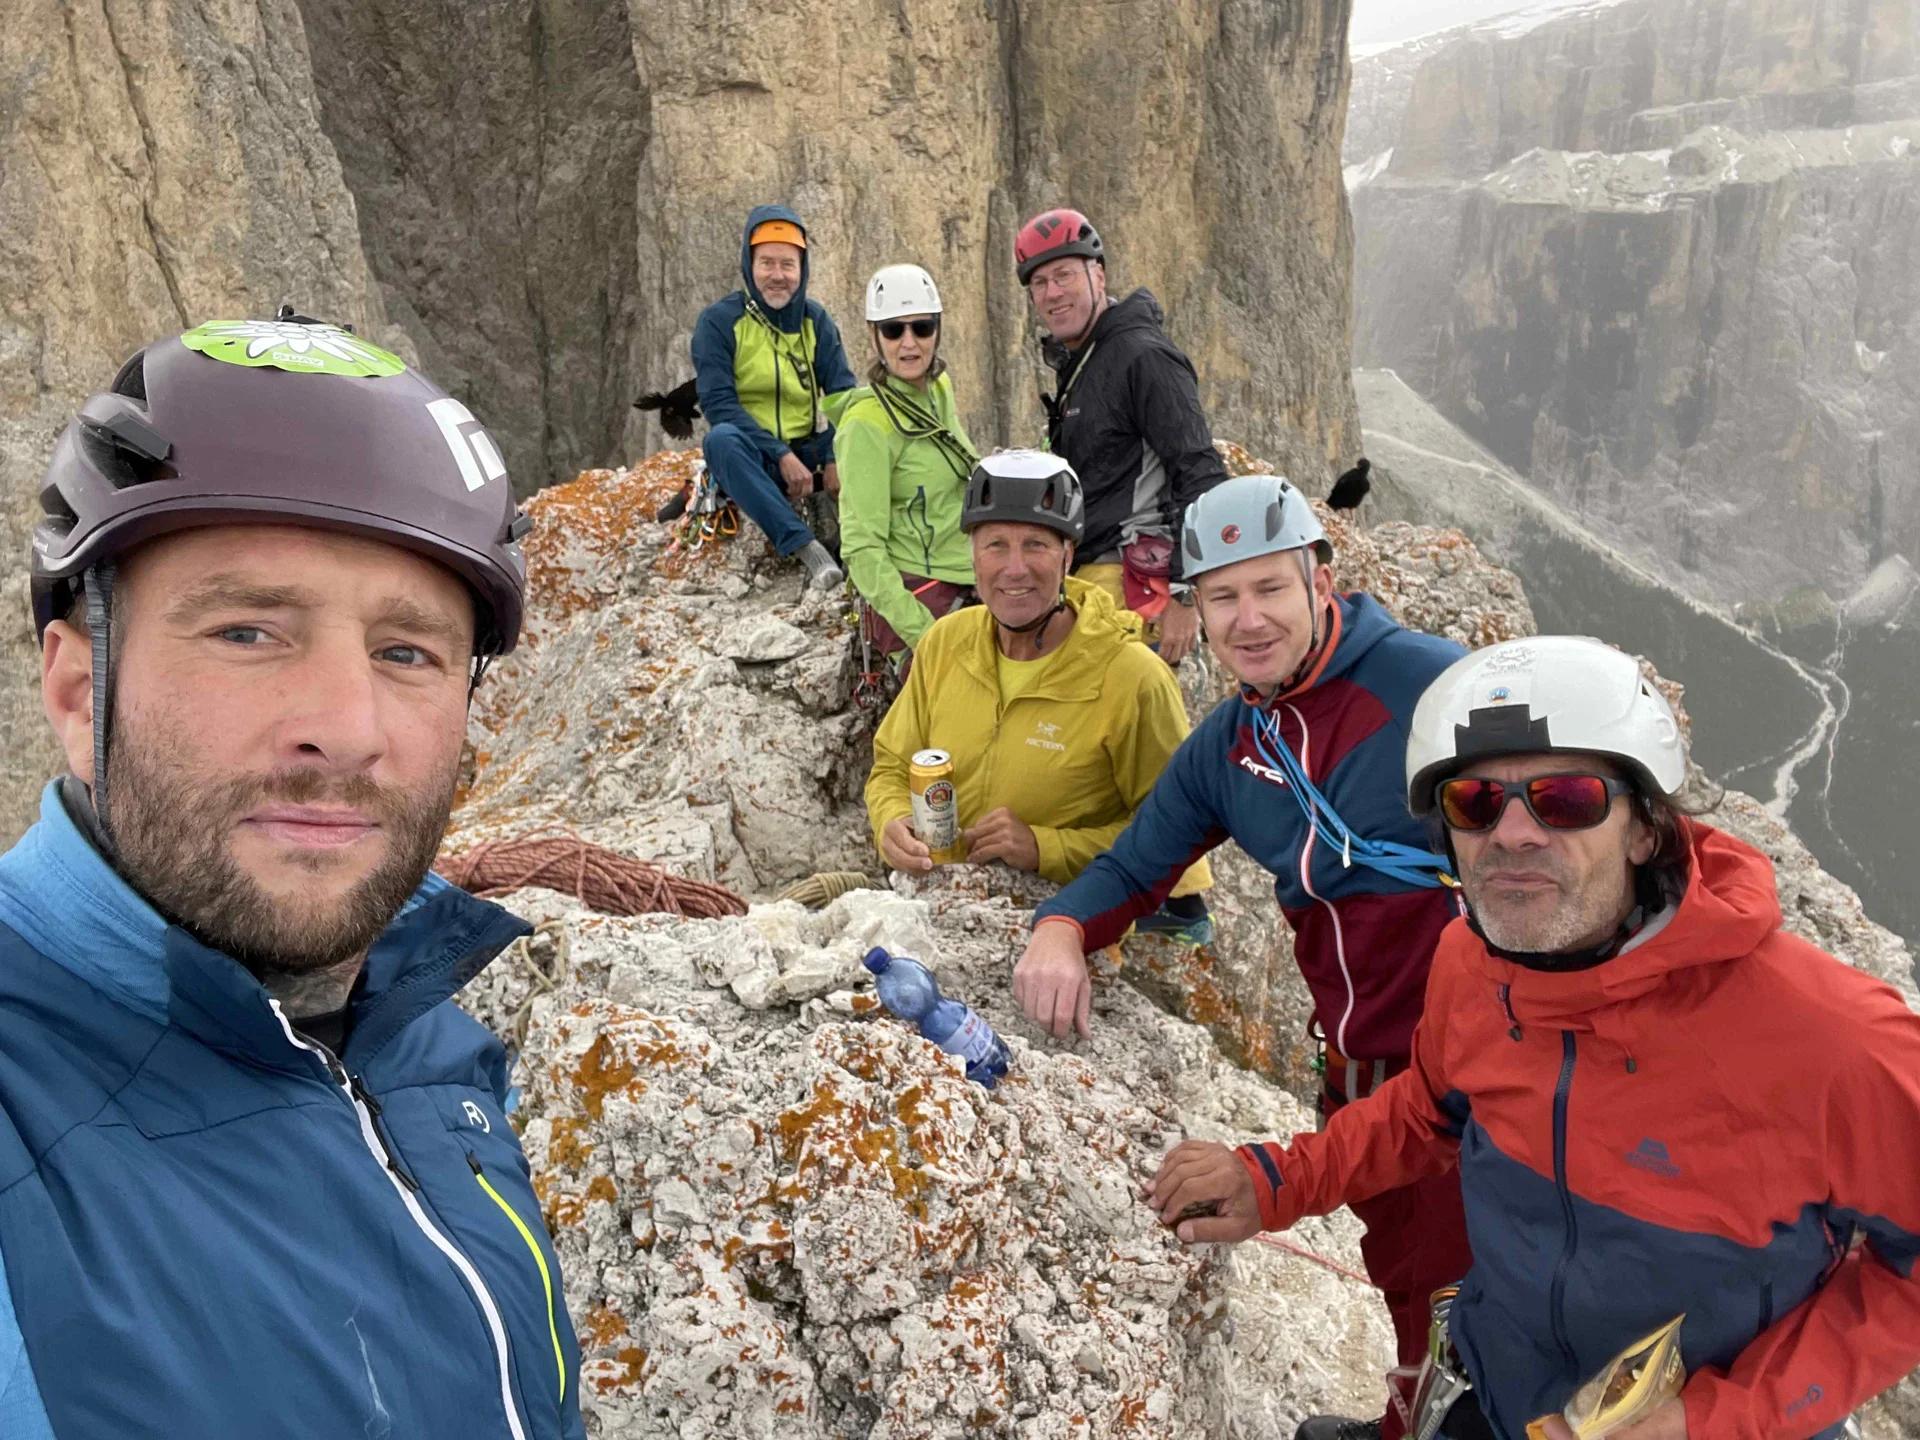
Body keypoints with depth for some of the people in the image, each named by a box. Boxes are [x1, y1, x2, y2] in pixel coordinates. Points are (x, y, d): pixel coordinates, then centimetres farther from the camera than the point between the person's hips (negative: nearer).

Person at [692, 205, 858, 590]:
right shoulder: (719, 320, -5)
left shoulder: (816, 320, 6)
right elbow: (718, 403, -13)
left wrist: (836, 459, -20)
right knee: (722, 439, -38)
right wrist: (781, 456, -24)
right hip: (750, 456, -3)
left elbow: (842, 395, -2)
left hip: (806, 452, 3)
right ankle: (805, 547, -44)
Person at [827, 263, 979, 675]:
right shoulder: (868, 421, -14)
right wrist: (923, 634, -24)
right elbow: (862, 549, -18)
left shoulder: (940, 387, 8)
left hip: (967, 590, 8)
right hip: (914, 601, -8)